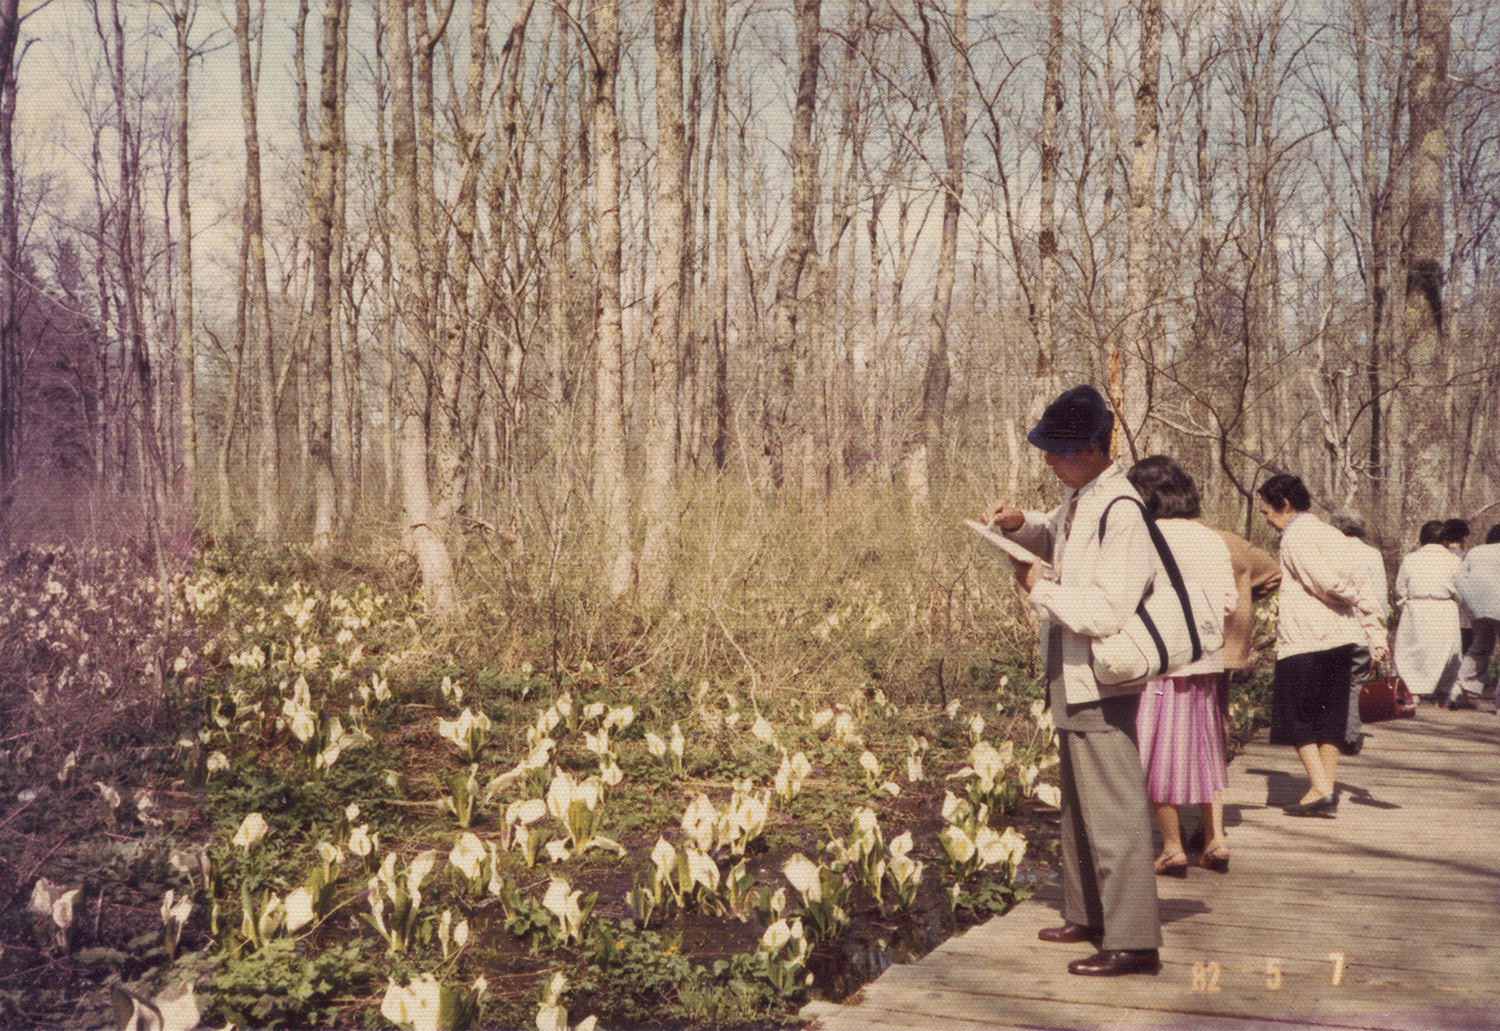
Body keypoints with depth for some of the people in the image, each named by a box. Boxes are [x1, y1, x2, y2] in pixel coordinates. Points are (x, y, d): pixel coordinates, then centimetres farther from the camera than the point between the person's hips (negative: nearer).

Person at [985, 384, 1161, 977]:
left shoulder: (1122, 515, -22)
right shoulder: (1078, 500, 8)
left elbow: (1106, 613, -28)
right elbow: (1054, 538, 30)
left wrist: (1040, 588, -16)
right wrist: (1020, 524, 9)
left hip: (1103, 684, -10)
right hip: (1074, 679, 10)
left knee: (1112, 813, -5)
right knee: (1079, 808, 20)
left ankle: (1133, 941, 2)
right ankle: (1087, 916, 34)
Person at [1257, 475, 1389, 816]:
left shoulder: (1296, 536, -9)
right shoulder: (1331, 533, 16)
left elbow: (1326, 582, -17)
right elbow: (1355, 587, 14)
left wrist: (1356, 600, 1)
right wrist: (1375, 632, 12)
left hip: (1305, 639, -8)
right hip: (1342, 637, 8)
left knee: (1293, 716, 0)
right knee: (1329, 716, 11)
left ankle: (1320, 788, -6)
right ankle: (1327, 788, 11)